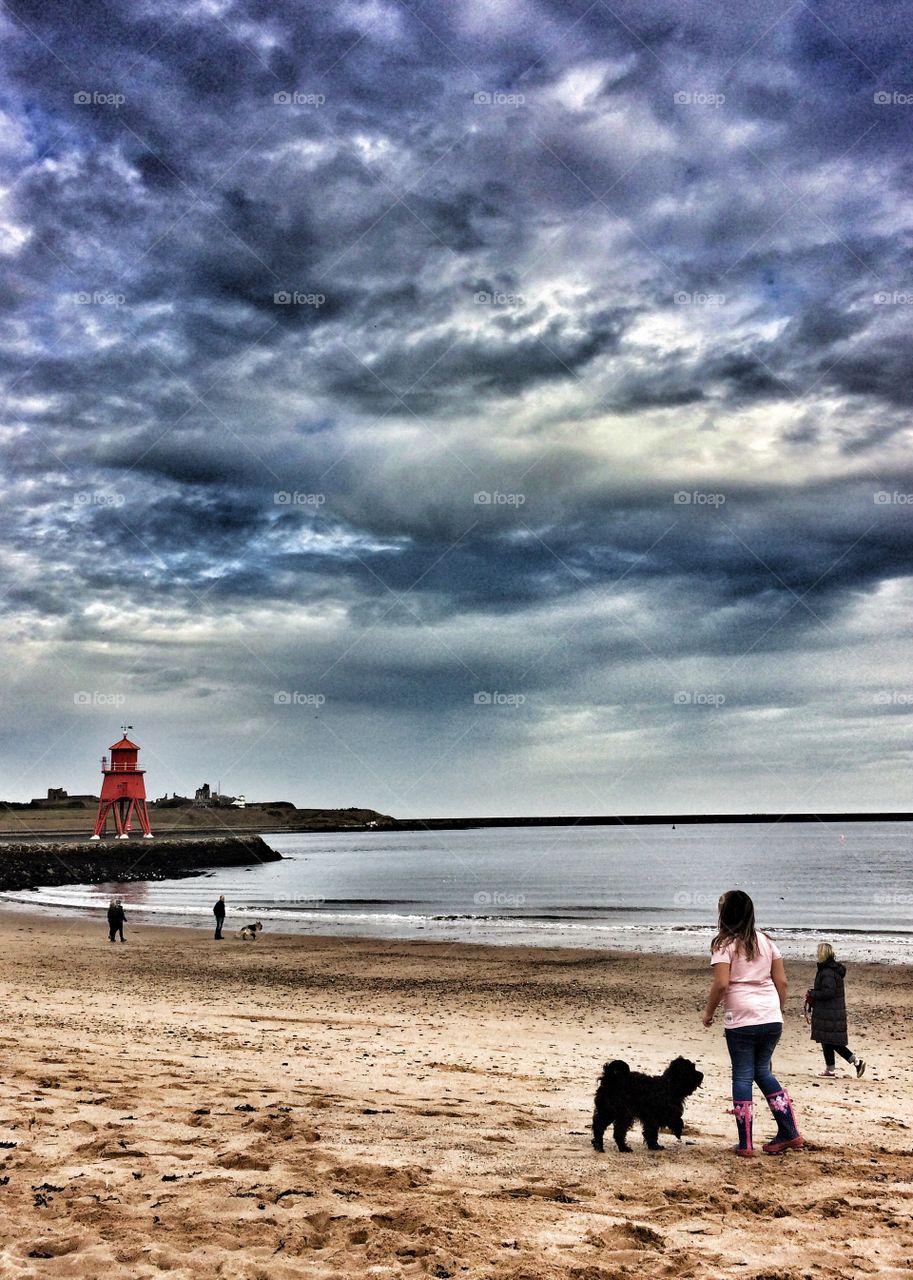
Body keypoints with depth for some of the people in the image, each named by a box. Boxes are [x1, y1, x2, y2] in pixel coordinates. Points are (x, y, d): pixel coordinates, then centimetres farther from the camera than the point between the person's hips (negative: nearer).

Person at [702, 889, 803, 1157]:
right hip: (771, 1019, 5)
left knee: (742, 1077, 4)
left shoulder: (725, 944, -6)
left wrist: (708, 1012, -2)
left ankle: (745, 1143, 8)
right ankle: (790, 1132, 17)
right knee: (763, 1071, 20)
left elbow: (721, 984, -15)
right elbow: (781, 981, 9)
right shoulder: (766, 941, 10)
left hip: (741, 1021, -5)